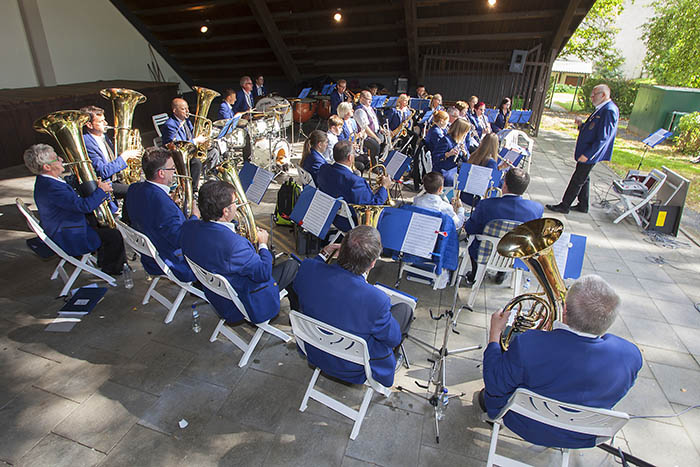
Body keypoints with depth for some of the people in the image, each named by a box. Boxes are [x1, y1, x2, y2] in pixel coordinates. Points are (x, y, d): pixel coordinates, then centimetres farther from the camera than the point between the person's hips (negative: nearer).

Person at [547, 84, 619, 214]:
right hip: (586, 152, 10)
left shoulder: (609, 111, -20)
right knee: (583, 179, 18)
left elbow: (603, 138, -24)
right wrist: (582, 125, 2)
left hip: (590, 155, -10)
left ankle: (564, 206, 8)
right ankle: (583, 205, 30)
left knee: (577, 180, -1)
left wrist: (587, 154, -24)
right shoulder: (601, 109, 11)